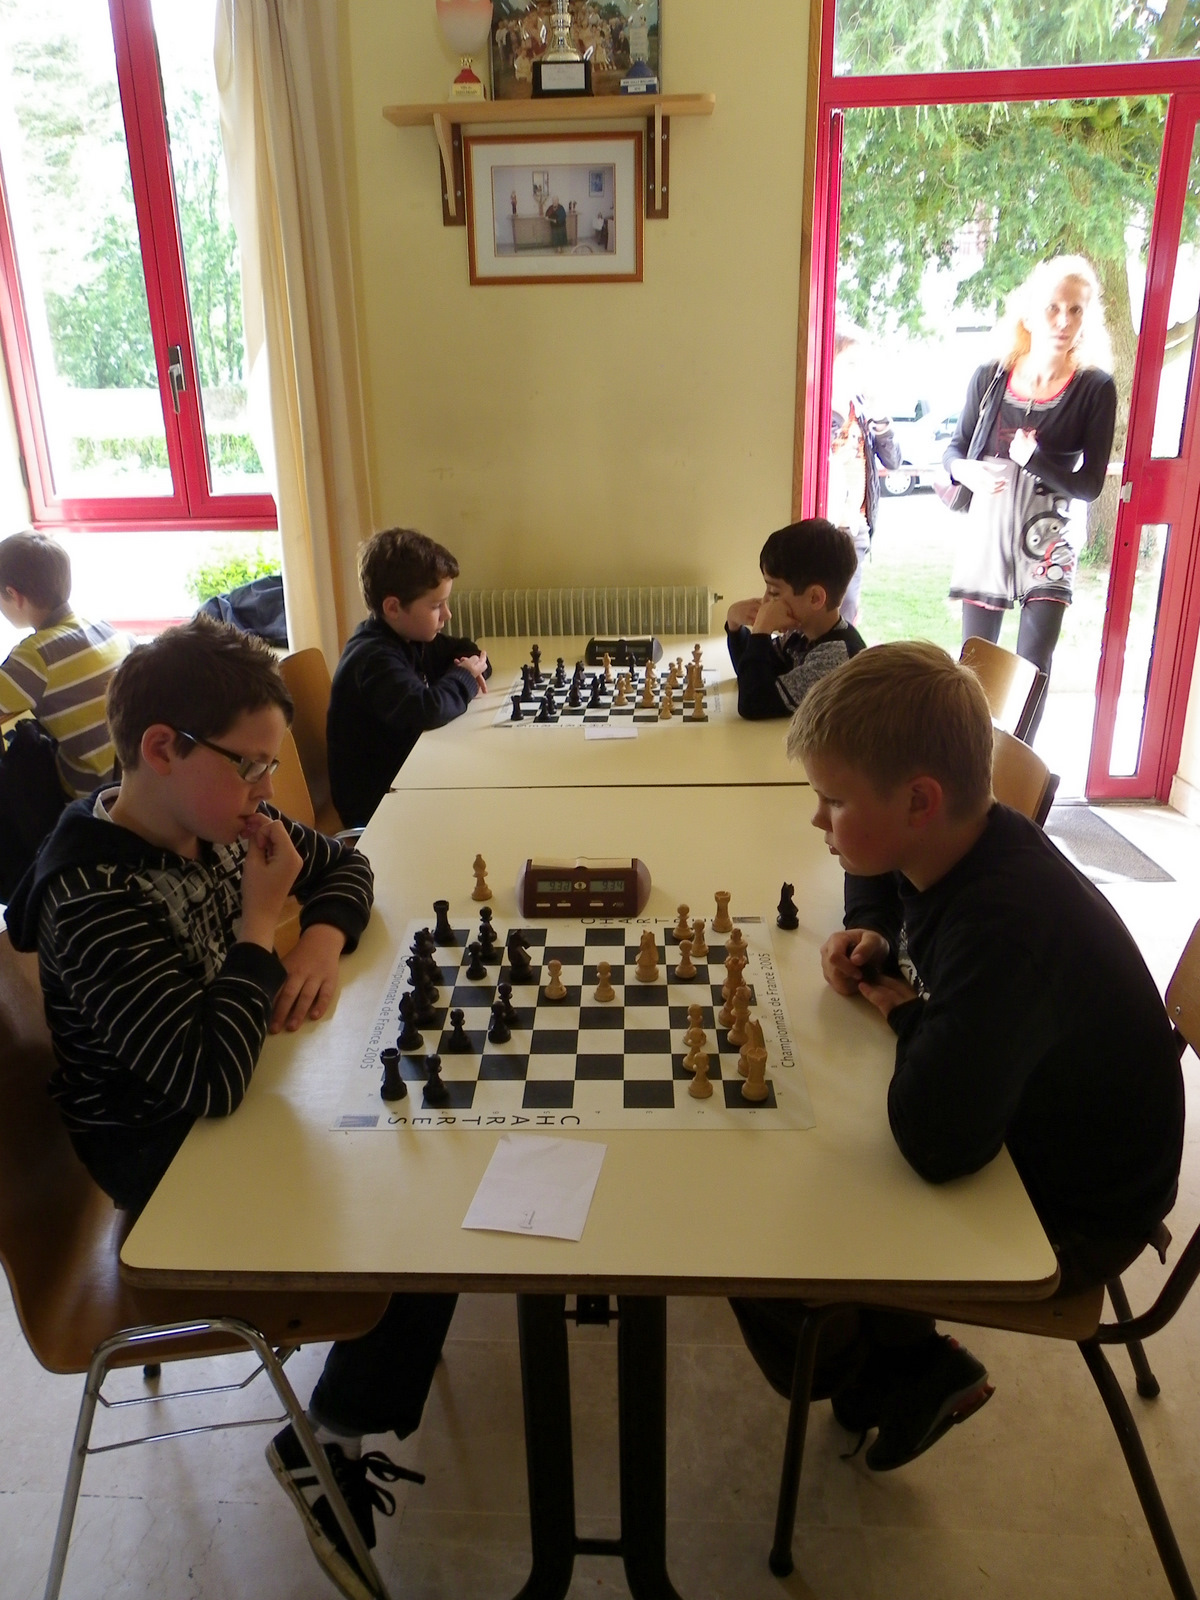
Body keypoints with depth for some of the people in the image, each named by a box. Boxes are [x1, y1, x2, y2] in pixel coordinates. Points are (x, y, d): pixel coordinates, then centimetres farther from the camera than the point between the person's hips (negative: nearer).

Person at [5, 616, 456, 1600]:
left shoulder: (213, 821, -6)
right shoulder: (91, 897, -31)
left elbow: (341, 864, 9)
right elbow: (208, 1081, -37)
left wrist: (323, 940, -11)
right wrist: (259, 922, -28)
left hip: (240, 1096, 8)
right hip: (168, 1161, -7)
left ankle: (385, 1339, 26)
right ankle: (331, 1444, 17)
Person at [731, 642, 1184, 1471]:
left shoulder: (1008, 923, -38)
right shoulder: (955, 843, -10)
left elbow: (935, 1141, -42)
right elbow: (881, 885, 15)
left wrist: (908, 1014, -23)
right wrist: (870, 938, -7)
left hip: (1072, 1214, -8)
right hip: (1010, 1123, 9)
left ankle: (905, 1379, 21)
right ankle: (895, 1347, 25)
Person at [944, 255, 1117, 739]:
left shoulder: (1095, 388, -5)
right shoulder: (990, 377, 0)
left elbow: (1090, 485, -7)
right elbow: (954, 449, 10)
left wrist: (1034, 458, -23)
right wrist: (966, 470, -14)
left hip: (1046, 545, -2)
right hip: (985, 537, 2)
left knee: (1032, 670, -2)